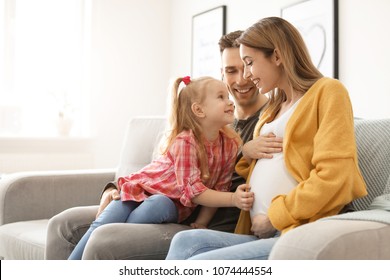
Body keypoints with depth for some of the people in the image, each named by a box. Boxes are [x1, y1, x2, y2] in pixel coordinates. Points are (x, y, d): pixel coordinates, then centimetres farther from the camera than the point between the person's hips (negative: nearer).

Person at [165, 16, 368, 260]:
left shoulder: (327, 92, 1)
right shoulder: (273, 110, 27)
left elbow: (334, 178, -12)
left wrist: (273, 218, -8)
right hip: (261, 233, 7)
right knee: (185, 241, -18)